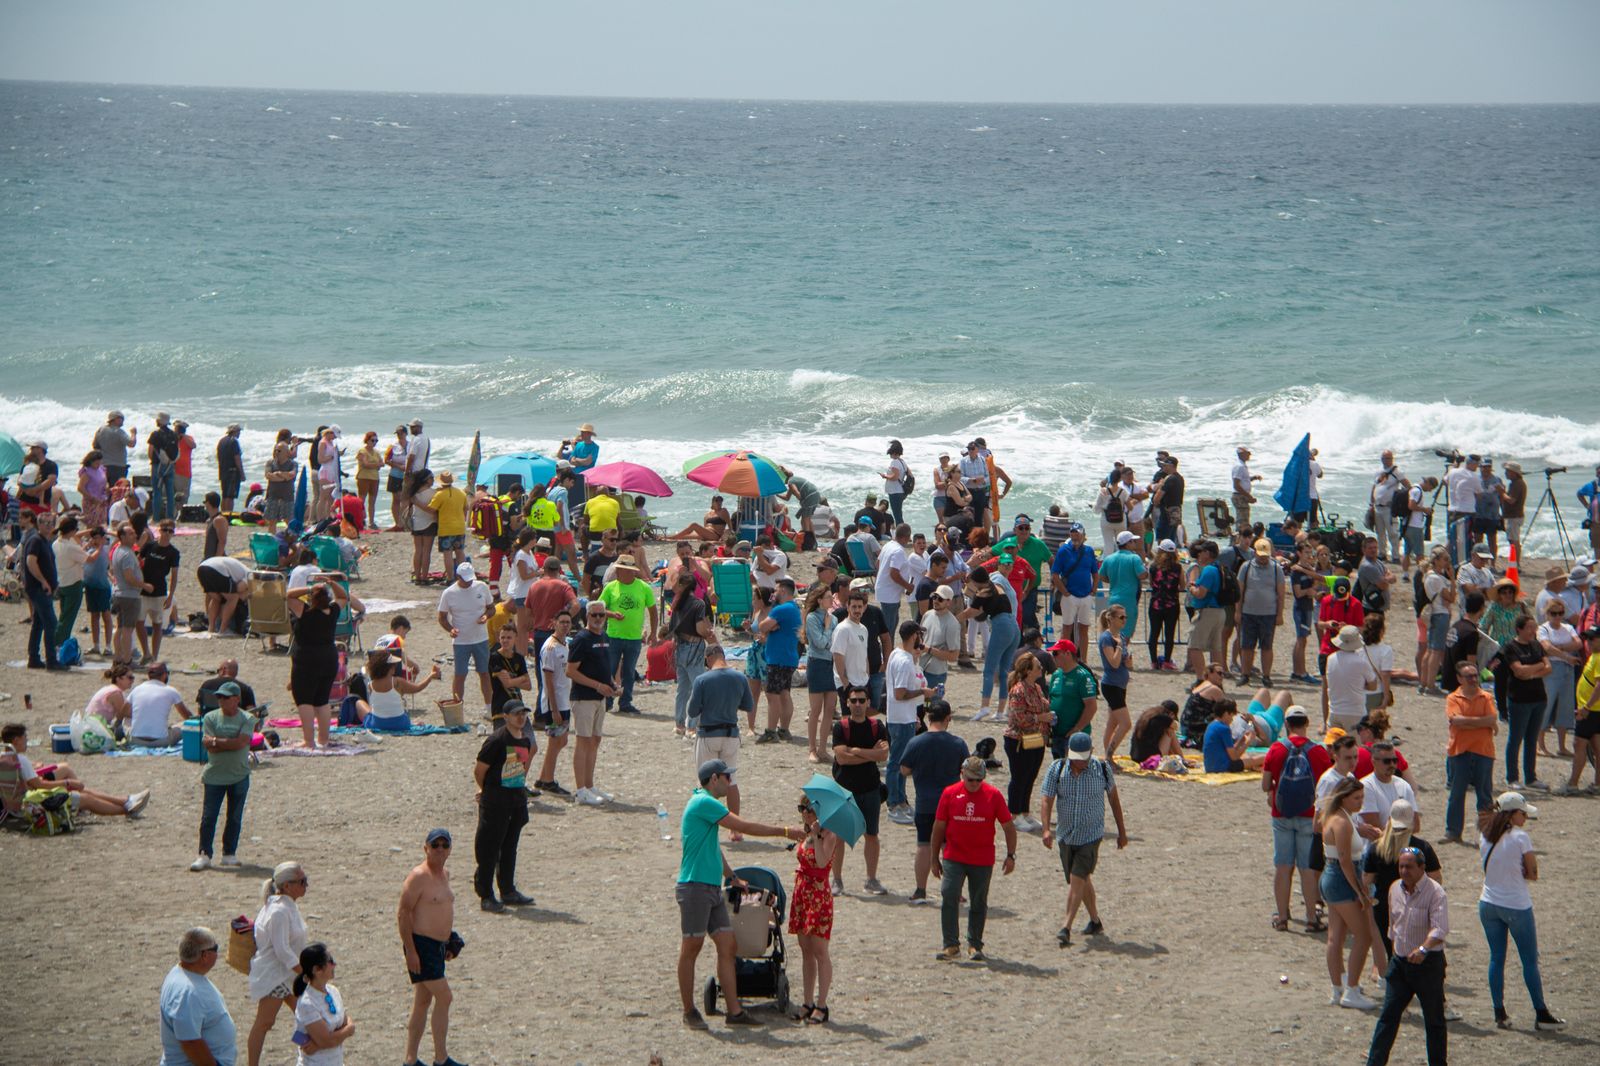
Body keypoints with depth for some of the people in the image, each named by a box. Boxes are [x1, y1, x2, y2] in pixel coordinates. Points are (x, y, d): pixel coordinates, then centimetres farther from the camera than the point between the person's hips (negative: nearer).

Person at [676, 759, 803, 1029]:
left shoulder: (706, 804, 20)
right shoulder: (703, 803, -12)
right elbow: (744, 827, -13)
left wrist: (732, 878, 38)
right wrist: (785, 832, -6)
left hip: (713, 888, 10)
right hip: (695, 887, -10)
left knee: (727, 946, 4)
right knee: (691, 948, -1)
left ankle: (734, 1011, 3)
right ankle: (689, 1011, 6)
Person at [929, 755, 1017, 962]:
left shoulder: (993, 795, -2)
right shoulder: (950, 794, -1)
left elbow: (1008, 826, 4)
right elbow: (939, 827, 6)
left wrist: (1011, 855, -1)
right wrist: (935, 859, 8)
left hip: (983, 861, 0)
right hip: (953, 858, 0)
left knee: (978, 904, 8)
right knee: (949, 899, -12)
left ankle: (974, 945, 21)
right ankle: (951, 946, -8)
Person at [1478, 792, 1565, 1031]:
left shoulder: (1485, 838, 2)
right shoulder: (1520, 838, -16)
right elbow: (1533, 873, -9)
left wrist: (1514, 873, 0)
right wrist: (1522, 873, 4)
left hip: (1489, 904, 5)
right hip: (1516, 906, -5)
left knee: (1496, 958, 12)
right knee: (1530, 961, 5)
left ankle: (1500, 1013, 13)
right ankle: (1541, 1014, 10)